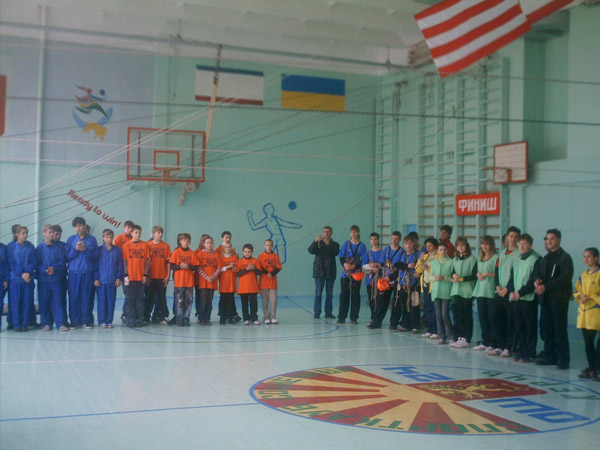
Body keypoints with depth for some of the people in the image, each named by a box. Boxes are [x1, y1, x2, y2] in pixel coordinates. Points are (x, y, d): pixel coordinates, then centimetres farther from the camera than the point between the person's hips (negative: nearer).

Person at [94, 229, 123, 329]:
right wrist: (96, 278, -3)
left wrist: (119, 278, -2)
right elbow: (95, 265, 3)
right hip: (101, 280, -1)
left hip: (113, 280, 1)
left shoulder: (117, 250, 3)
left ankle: (109, 321, 13)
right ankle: (102, 321, 9)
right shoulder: (99, 250, 2)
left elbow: (120, 265, 5)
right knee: (102, 301, 2)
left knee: (111, 301, 4)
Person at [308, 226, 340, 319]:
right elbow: (311, 250, -8)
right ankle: (317, 312, 0)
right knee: (318, 293, -3)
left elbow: (335, 253, -10)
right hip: (319, 271, -1)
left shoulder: (334, 244, 9)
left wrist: (328, 245, -19)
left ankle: (328, 312, 8)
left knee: (329, 293, 3)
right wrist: (315, 241, -22)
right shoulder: (318, 243, 9)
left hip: (330, 271, 1)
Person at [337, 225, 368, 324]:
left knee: (355, 295, 1)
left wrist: (355, 266, -19)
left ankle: (354, 318, 8)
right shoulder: (346, 244, 7)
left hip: (356, 273, -2)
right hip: (345, 273, 2)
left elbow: (364, 260, -4)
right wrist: (344, 264, -16)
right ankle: (341, 317, 8)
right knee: (344, 295, 3)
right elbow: (341, 257, 4)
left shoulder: (362, 246, 1)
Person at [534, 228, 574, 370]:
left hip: (559, 299, -7)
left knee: (560, 330, -6)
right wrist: (537, 280, -5)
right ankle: (549, 356, 18)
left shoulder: (565, 258, -6)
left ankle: (563, 359, 0)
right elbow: (540, 273, 19)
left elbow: (564, 279, -15)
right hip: (546, 299, 7)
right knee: (546, 328, 9)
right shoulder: (546, 258, 18)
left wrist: (545, 287, -19)